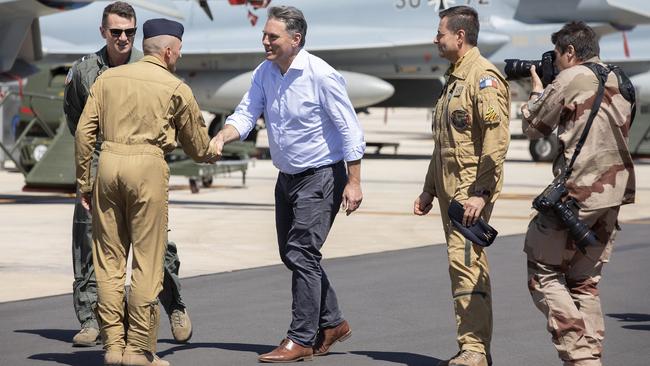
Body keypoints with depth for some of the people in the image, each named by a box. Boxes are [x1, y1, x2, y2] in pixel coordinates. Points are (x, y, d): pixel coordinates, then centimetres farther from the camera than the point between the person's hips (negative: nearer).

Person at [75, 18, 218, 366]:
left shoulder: (108, 78, 12)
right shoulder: (176, 89, 5)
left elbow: (84, 131, 6)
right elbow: (198, 147, 13)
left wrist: (83, 183, 13)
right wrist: (213, 153, 37)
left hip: (109, 162, 4)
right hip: (148, 167, -4)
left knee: (109, 258, 8)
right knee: (147, 261, 2)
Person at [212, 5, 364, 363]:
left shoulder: (321, 75, -19)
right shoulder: (264, 72, 1)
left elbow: (349, 129, -17)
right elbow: (246, 113, -3)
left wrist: (354, 182, -18)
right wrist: (220, 138, -24)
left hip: (322, 176, -8)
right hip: (287, 176, 8)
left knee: (301, 253, -13)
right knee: (291, 254, 13)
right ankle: (331, 323, 28)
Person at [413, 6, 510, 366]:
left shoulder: (484, 77, -11)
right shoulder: (453, 78, 20)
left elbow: (496, 140, -20)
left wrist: (481, 193, -24)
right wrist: (429, 190, 25)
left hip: (471, 191, -10)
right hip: (450, 190, 10)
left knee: (465, 262, -14)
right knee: (470, 265, 11)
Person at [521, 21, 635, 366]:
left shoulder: (570, 79, -7)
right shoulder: (618, 82, 15)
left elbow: (533, 127, 2)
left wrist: (537, 91, 22)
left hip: (578, 192, -8)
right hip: (614, 192, 8)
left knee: (544, 273, 1)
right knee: (585, 282, 15)